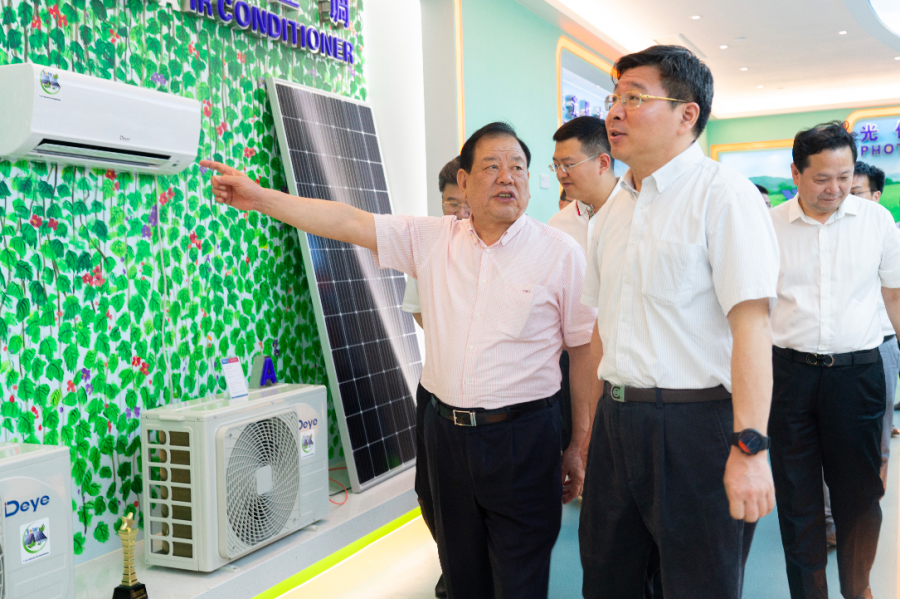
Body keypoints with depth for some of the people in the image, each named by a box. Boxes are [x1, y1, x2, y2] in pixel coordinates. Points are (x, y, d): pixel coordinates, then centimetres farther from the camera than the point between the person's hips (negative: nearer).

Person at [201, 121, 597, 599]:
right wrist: (258, 197, -4)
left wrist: (581, 445, -2)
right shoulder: (432, 239, 4)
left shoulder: (560, 252, -4)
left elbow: (585, 349, -2)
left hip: (521, 438, -3)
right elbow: (348, 223, 1)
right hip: (446, 430, 4)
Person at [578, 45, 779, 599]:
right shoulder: (614, 210, 12)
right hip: (617, 422, 7)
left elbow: (751, 323, -19)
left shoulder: (723, 194, -11)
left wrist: (750, 447, -25)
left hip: (694, 424, -7)